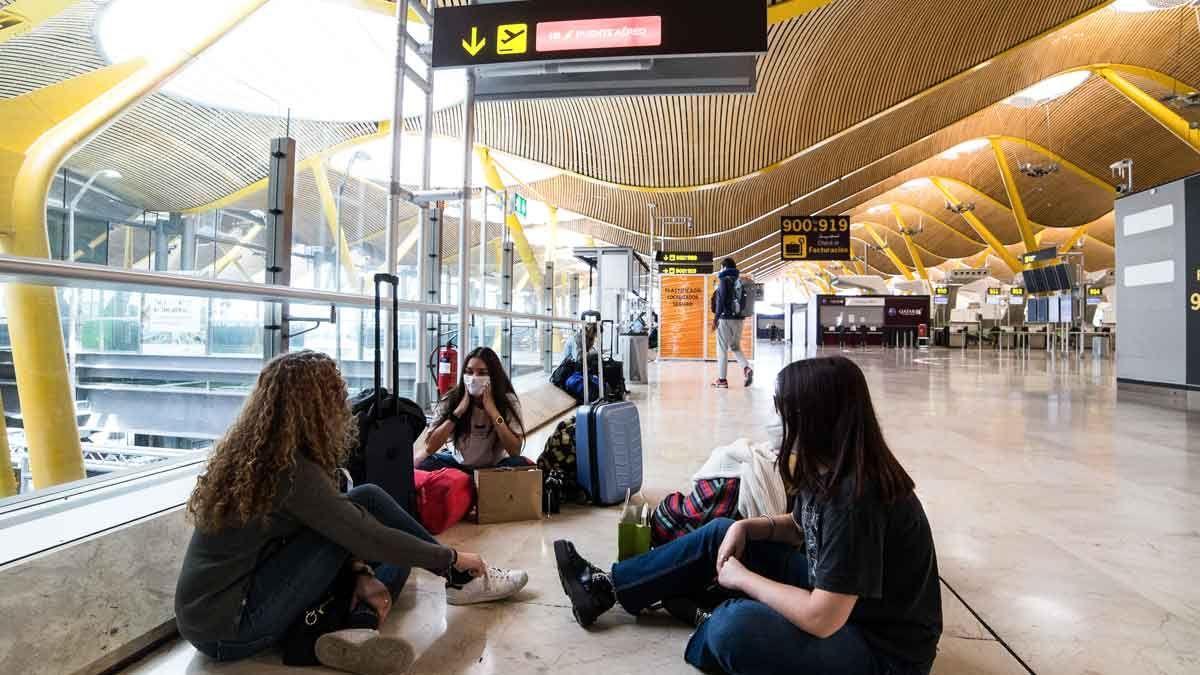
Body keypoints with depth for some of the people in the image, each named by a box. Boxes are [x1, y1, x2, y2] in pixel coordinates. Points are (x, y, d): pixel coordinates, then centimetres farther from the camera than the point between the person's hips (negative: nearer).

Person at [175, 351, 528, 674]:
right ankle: (461, 579, 4)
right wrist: (453, 558, -7)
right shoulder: (290, 469, -23)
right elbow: (369, 536, -19)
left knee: (399, 548, 7)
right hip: (229, 629, -8)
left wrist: (361, 573, -2)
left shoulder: (253, 452, 5)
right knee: (366, 503, -10)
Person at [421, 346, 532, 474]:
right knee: (423, 464, -26)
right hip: (461, 465, 1)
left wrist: (492, 409, -28)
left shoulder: (508, 401, -15)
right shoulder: (452, 399, -13)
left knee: (521, 464, -31)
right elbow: (430, 448, -21)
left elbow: (515, 451, -26)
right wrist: (459, 410, -26)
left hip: (495, 466, -1)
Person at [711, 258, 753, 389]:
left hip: (726, 319, -6)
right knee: (735, 347, 17)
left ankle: (722, 379, 2)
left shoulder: (724, 280, -7)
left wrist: (715, 318, -9)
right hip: (739, 319, 6)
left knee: (722, 349, 1)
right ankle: (747, 368, -8)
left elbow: (721, 300, -13)